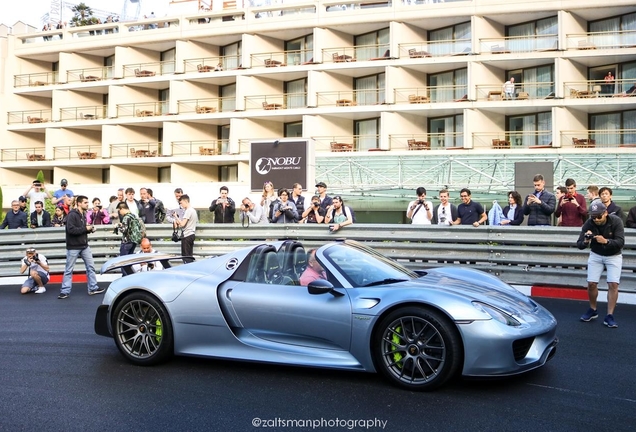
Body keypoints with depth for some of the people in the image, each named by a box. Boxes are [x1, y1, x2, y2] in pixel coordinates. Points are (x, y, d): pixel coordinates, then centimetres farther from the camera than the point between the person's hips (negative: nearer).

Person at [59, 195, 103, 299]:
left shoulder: (83, 214, 11)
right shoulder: (72, 215, -14)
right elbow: (71, 229, -25)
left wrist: (90, 229, 1)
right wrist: (85, 229, -18)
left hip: (84, 246, 8)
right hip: (73, 247, -8)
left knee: (91, 267, 8)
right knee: (69, 270, 2)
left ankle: (93, 288, 16)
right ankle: (65, 291, 10)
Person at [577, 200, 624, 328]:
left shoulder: (616, 221, -25)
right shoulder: (588, 224, -20)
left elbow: (621, 242, -31)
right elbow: (579, 245, -21)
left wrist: (606, 241, -49)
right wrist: (585, 241, -44)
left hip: (614, 256, -1)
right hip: (596, 255, 2)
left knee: (613, 284, -12)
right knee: (591, 283, -4)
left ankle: (609, 316, -6)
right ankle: (593, 310, 18)